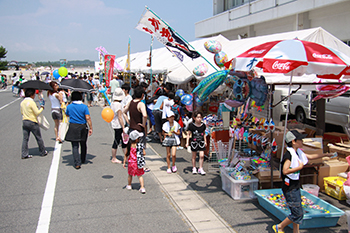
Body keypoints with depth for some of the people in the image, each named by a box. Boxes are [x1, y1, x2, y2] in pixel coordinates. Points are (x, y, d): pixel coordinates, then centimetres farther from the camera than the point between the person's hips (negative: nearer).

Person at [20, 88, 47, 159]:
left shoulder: (22, 102, 7)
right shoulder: (31, 102, -16)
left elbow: (22, 112, 17)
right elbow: (37, 113, -16)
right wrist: (41, 108, 0)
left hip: (24, 121, 7)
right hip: (32, 122, -6)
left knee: (25, 139, 7)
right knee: (39, 138, 8)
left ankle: (24, 154, 5)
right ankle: (43, 152, 19)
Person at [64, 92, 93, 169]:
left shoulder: (69, 106, -1)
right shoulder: (84, 106, -7)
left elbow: (67, 115, 19)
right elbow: (88, 118, -12)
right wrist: (90, 128, -7)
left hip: (73, 127, 0)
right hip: (82, 127, 0)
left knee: (75, 146, 2)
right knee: (83, 144, 18)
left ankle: (77, 163, -5)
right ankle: (83, 160, 35)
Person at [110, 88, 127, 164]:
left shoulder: (112, 103, 8)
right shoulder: (118, 104, -18)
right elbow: (119, 117, -19)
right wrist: (123, 127, -18)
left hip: (115, 125, 9)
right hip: (119, 125, -9)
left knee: (124, 141, 12)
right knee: (116, 142, 2)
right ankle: (113, 159, 12)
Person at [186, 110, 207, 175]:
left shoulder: (203, 125, 1)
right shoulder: (191, 125, -10)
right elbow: (188, 134, -5)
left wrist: (205, 141, 17)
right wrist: (187, 142, -10)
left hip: (201, 142, 2)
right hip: (194, 142, -2)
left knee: (202, 156, -4)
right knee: (194, 156, 10)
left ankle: (200, 169, 7)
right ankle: (194, 168, 24)